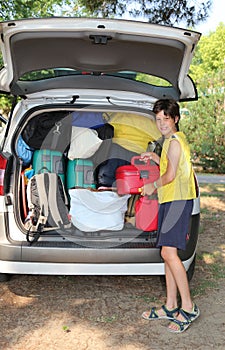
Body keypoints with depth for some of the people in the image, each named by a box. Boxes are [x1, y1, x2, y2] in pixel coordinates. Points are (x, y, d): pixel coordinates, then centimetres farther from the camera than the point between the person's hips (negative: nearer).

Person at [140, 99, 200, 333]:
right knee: (168, 254, 10)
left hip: (178, 200, -10)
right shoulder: (171, 141, 21)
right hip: (169, 200, 10)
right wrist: (155, 157, 24)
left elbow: (171, 175, -14)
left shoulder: (174, 141, -9)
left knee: (169, 252, -16)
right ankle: (171, 307, 17)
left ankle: (188, 307, -8)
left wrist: (153, 186, 0)